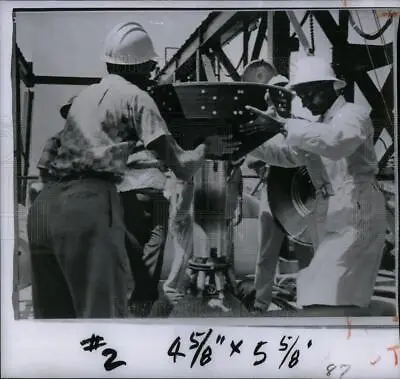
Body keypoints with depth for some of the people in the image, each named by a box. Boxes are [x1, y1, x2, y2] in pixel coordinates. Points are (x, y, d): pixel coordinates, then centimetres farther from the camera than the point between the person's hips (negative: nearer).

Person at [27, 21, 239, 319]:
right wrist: (207, 147, 19)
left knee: (53, 314, 16)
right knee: (103, 311, -2)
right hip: (89, 204, -8)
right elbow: (182, 168, 0)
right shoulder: (135, 96, 3)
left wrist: (137, 145, 45)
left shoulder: (86, 94, 24)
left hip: (45, 204, 8)